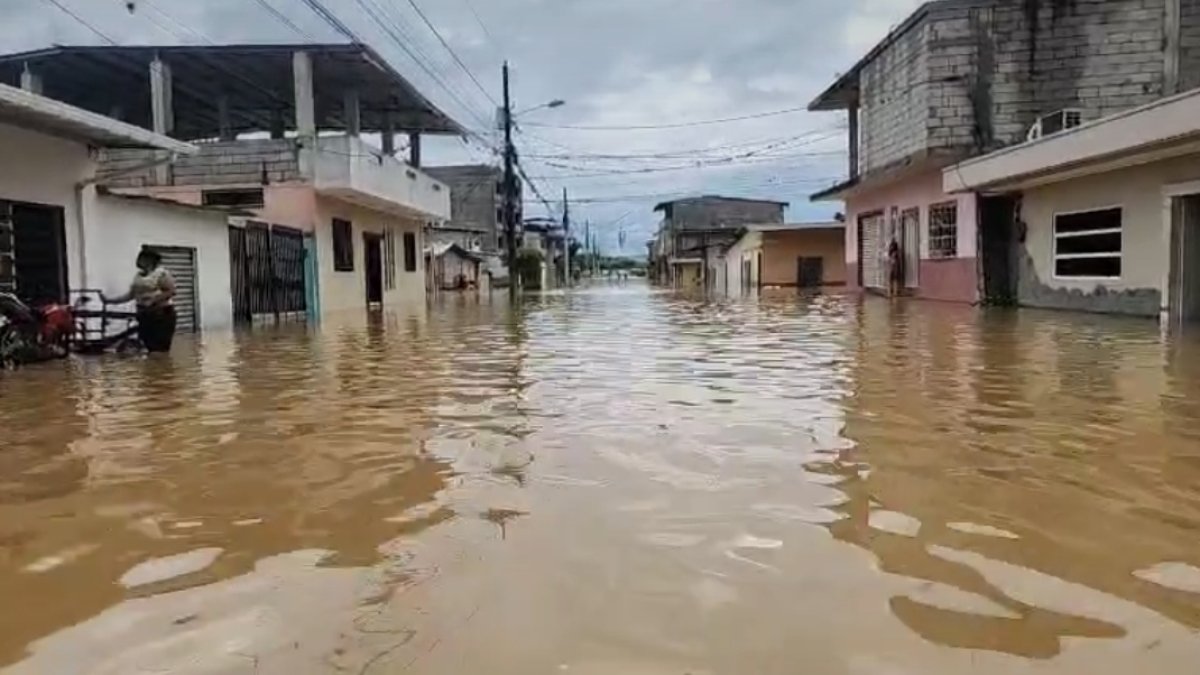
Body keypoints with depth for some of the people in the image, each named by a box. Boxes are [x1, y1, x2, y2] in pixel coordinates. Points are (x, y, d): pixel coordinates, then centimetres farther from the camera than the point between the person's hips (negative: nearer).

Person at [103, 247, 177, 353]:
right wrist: (109, 300, 10)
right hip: (144, 315, 7)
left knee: (161, 350, -10)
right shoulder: (139, 276, 15)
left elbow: (171, 291, -13)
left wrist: (156, 299, -23)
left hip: (162, 314, -7)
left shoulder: (162, 273, -7)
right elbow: (130, 295, 15)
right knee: (150, 349, 4)